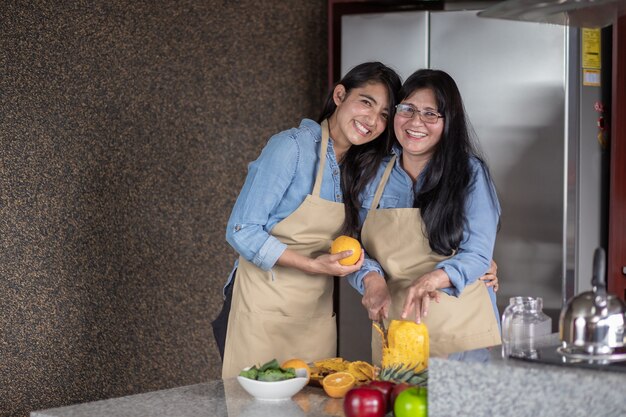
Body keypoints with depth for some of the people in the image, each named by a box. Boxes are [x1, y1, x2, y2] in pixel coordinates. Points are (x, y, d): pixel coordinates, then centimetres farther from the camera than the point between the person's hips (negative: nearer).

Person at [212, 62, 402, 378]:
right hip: (265, 304, -6)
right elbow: (241, 232, -16)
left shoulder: (359, 166, 8)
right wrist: (312, 265, -23)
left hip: (317, 312, 6)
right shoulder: (292, 147, -14)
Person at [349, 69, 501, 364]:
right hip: (393, 331, 3)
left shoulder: (469, 172, -4)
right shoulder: (375, 174, 6)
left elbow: (477, 255, -10)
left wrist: (431, 280, -29)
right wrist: (372, 279, -17)